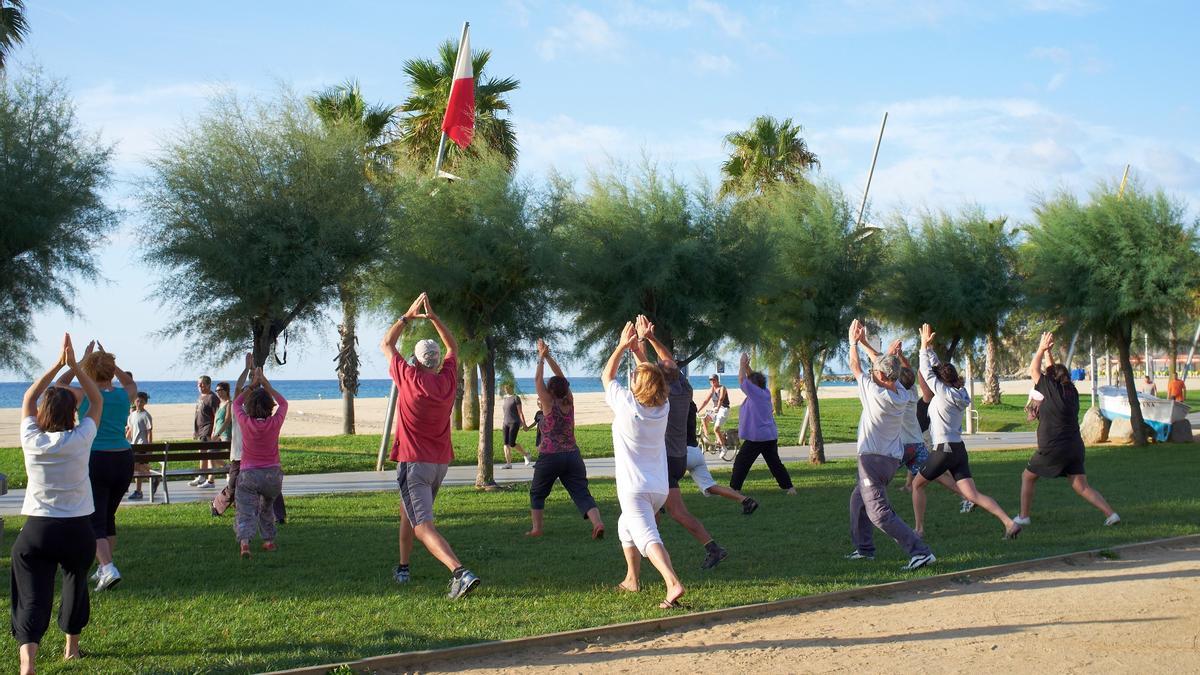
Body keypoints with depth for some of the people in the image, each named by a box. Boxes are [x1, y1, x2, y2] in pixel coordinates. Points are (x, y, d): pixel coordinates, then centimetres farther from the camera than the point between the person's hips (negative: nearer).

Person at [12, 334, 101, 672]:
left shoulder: (32, 440, -4)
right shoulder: (80, 439, -7)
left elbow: (29, 397, 13)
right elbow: (97, 401, 9)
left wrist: (58, 365, 13)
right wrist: (74, 367, 7)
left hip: (36, 530, -1)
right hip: (77, 530, 1)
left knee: (32, 600, -6)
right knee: (75, 585, 25)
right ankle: (72, 647, 41)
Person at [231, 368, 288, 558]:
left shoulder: (245, 422, -9)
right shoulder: (275, 423, -9)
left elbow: (236, 403, 12)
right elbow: (283, 403, 12)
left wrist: (253, 384, 13)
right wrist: (266, 383, 12)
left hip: (249, 475, -2)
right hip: (273, 474, 2)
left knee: (246, 513, -8)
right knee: (267, 507, 27)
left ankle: (244, 541, -32)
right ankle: (269, 540, 29)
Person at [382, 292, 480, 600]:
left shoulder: (410, 378, -11)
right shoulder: (447, 380, 0)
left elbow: (386, 344, 5)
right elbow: (453, 347, 20)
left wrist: (409, 315, 11)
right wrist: (433, 317, 16)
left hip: (414, 463, -6)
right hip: (441, 462, 6)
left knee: (423, 526, -14)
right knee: (408, 510, 28)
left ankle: (460, 572, -33)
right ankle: (403, 568, 37)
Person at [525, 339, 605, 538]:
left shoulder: (549, 404, -6)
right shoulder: (569, 403, 6)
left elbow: (538, 380, -2)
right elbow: (561, 377, 15)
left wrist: (541, 357, 7)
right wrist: (548, 356, 15)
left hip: (549, 457, -4)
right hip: (572, 455, 4)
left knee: (537, 493, 16)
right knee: (581, 493, -4)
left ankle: (536, 528, 14)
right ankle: (597, 522, -25)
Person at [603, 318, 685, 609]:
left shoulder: (627, 404, -13)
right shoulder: (663, 407, 1)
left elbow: (607, 375, 3)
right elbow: (650, 376, 19)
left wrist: (622, 346, 8)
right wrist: (636, 349, 18)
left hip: (634, 488, -7)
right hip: (660, 488, 7)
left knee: (647, 537, -17)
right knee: (626, 526, 28)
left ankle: (673, 583, -36)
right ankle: (632, 579, 34)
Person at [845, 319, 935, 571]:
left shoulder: (875, 393, -18)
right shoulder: (902, 394, 1)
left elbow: (855, 367, -2)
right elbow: (885, 366, 17)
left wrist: (854, 342, 14)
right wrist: (864, 342, 24)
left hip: (873, 458, -9)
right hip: (893, 458, 9)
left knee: (879, 513, -13)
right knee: (858, 497, 26)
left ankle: (920, 551, -24)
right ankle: (864, 548, 31)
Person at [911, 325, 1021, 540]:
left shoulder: (943, 392, -10)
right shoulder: (959, 393, 10)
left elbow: (927, 371, -2)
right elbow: (938, 368, 21)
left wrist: (924, 346, 6)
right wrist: (929, 347, 21)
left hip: (944, 449, -7)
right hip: (959, 449, 7)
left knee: (917, 485, 12)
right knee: (973, 495, 1)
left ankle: (919, 529, 12)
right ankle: (1010, 523, -13)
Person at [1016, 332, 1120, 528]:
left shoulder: (1051, 389, -10)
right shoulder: (1072, 392, 8)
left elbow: (1033, 370, 2)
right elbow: (1057, 372, 25)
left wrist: (1042, 349, 9)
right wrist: (1048, 352, 28)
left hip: (1053, 449, -6)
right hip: (1075, 447, 6)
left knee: (1027, 477, 11)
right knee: (1082, 486, 7)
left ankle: (1023, 517, 9)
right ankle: (1111, 513, -6)